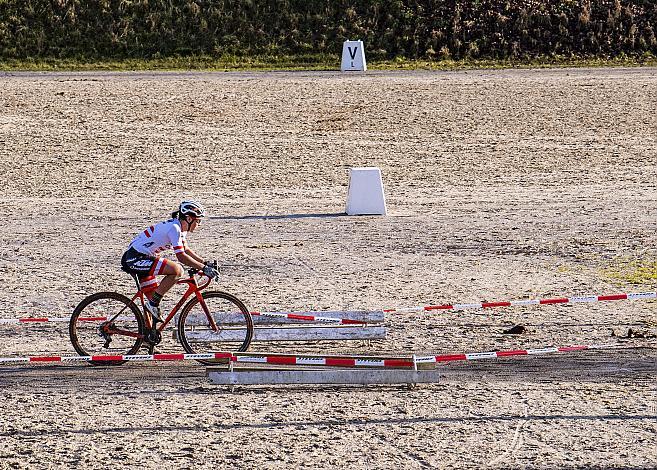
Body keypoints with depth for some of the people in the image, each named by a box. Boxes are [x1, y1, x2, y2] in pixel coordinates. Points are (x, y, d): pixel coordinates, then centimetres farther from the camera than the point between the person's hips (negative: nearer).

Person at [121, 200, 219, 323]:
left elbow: (186, 250, 21)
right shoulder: (174, 228, -19)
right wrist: (203, 268, -20)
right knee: (177, 270, -22)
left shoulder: (180, 227, 10)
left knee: (154, 298, 12)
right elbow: (181, 256, -21)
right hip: (136, 259, -10)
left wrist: (205, 263, 12)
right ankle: (153, 303, -14)